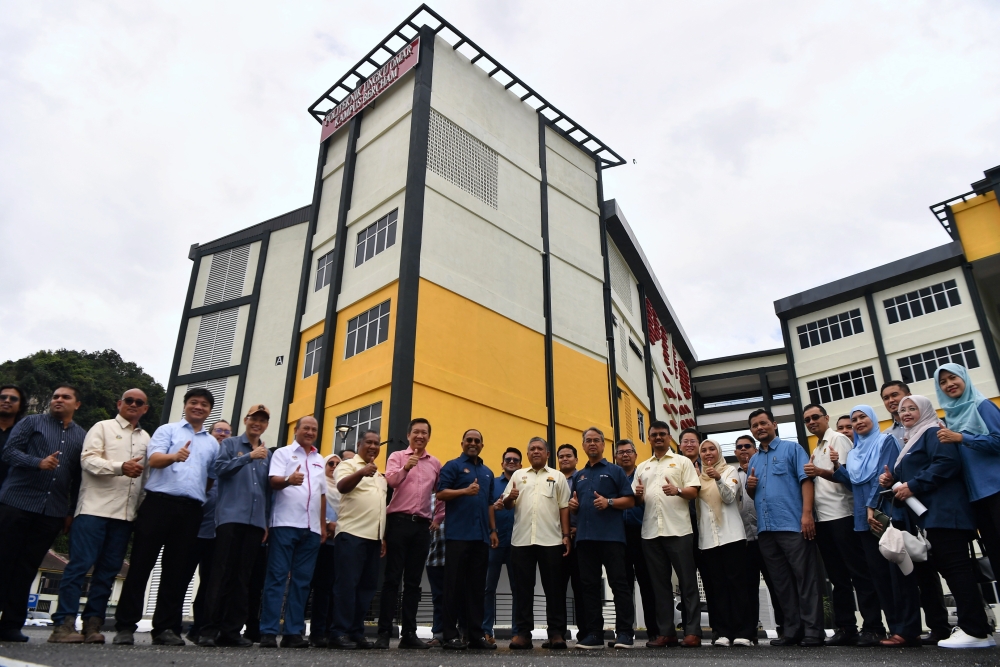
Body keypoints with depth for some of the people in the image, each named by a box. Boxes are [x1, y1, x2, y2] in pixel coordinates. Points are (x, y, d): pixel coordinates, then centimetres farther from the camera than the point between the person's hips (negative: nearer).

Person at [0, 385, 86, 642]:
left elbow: (79, 478, 12)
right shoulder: (31, 422, 8)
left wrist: (72, 511, 8)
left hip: (53, 511, 2)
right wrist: (38, 462, -21)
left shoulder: (82, 436, 13)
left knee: (27, 568, 7)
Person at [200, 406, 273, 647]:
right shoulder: (230, 444, 8)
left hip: (256, 522, 4)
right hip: (230, 517, -4)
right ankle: (210, 629, 1)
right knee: (222, 574, -4)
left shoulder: (268, 454, 17)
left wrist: (267, 523, 12)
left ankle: (232, 630, 9)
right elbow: (220, 467, -10)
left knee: (243, 577, 5)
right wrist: (249, 456, -12)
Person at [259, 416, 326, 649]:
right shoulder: (282, 453, 5)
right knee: (277, 577, -5)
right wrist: (288, 480, -32)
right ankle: (268, 631, -1)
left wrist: (323, 526, 15)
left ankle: (293, 632, 9)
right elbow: (274, 481, -10)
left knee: (302, 581, 5)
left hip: (311, 528, 5)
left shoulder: (319, 460, 19)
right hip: (285, 524, -5)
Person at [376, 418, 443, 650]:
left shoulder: (435, 463, 12)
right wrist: (405, 468, -35)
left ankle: (409, 633, 12)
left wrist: (438, 518, 13)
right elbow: (390, 480, -17)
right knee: (392, 578, -2)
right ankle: (384, 632, 1)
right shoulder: (397, 456, 3)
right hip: (398, 521, -3)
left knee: (413, 581, 7)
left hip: (423, 525, 3)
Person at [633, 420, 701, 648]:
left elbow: (694, 491, -2)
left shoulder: (682, 461, 7)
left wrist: (677, 490, -22)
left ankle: (692, 631, 4)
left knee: (687, 581, -1)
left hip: (678, 530, -4)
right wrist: (638, 494, -5)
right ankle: (666, 633, 12)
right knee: (659, 583, 7)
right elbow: (637, 500, 18)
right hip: (651, 532, 4)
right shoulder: (642, 467, 18)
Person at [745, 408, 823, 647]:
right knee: (781, 582, 9)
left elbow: (805, 480, -8)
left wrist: (807, 513, -18)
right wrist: (749, 487, 1)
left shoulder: (792, 448, 2)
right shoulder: (754, 460, 20)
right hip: (766, 529, 7)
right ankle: (792, 630, 15)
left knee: (805, 579, -3)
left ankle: (813, 631, 2)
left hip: (793, 525, -6)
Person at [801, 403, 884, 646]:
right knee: (838, 576, 9)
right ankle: (845, 628, 13)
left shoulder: (838, 440, -2)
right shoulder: (816, 450, 21)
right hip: (823, 519, 8)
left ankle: (872, 627, -1)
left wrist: (819, 472, -28)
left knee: (859, 572, -5)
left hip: (842, 515, -8)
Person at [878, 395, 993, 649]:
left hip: (944, 512, -10)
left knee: (955, 566, -11)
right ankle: (973, 626, 14)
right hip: (929, 514, 10)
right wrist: (892, 480, 6)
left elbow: (947, 462, -21)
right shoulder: (911, 440, 24)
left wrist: (913, 487, -19)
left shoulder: (933, 432, -4)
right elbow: (909, 475, 27)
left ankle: (976, 631, -8)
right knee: (948, 566, 10)